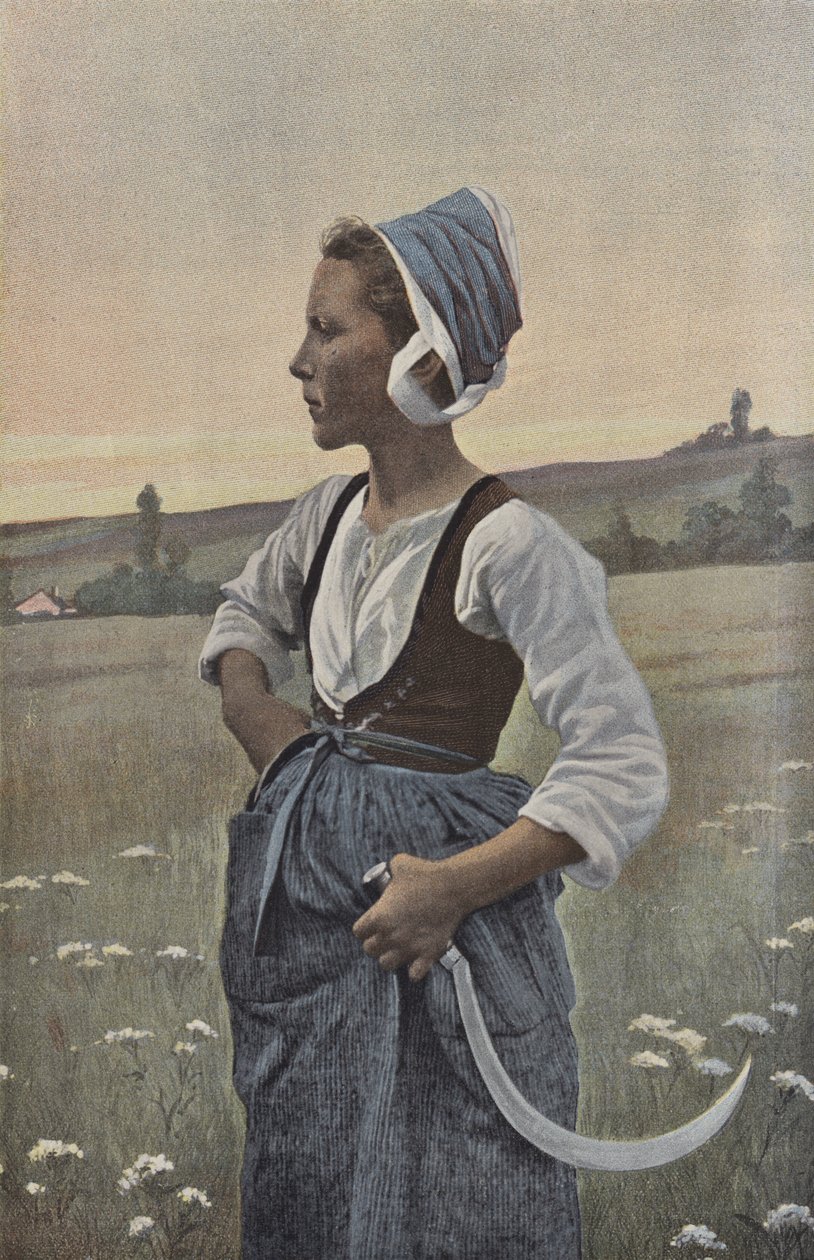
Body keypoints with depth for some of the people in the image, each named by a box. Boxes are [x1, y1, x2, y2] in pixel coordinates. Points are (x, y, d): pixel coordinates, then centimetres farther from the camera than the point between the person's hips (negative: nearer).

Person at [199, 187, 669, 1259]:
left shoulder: (507, 544, -18)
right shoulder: (330, 514, 5)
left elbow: (626, 770, -20)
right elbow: (248, 607, 28)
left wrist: (455, 886, -22)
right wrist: (247, 698, 7)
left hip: (436, 903, -6)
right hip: (307, 890, 7)